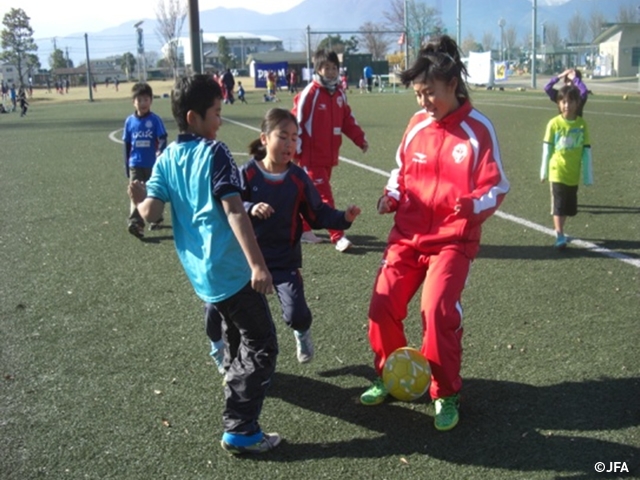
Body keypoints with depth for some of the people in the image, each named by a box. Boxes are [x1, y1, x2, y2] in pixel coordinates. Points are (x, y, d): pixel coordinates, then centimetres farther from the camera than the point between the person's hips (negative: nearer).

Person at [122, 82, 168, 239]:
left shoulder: (155, 120, -6)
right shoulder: (130, 121, 2)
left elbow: (162, 140, -11)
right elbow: (127, 145, 9)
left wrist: (160, 153, -33)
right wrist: (127, 165, 12)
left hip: (153, 164, -1)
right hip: (135, 165, 1)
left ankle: (156, 218, 33)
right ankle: (135, 224, -19)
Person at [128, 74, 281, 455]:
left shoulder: (167, 158, 6)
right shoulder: (214, 152, -11)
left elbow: (151, 213, -3)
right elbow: (234, 212, -20)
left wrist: (139, 199, 20)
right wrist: (257, 264, -24)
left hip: (199, 269, 8)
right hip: (230, 268, -8)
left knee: (238, 331, 32)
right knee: (262, 345, -1)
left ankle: (236, 378, 54)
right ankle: (240, 431, -2)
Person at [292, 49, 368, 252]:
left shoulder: (339, 93, 8)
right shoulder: (310, 93, -14)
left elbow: (347, 119, 17)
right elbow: (296, 122, -13)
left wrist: (360, 139, 11)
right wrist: (295, 151, -14)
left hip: (329, 155, 7)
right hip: (311, 155, -7)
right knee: (324, 195, -6)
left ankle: (304, 229, 29)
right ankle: (337, 237, -5)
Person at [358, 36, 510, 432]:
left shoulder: (478, 129, -9)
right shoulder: (417, 125, 5)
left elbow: (496, 187, -7)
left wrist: (473, 206, -27)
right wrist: (392, 196, -1)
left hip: (452, 239, -5)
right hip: (408, 234, 5)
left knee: (437, 308, -18)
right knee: (383, 304, -2)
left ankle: (446, 395, 5)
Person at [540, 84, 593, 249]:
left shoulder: (582, 124, -3)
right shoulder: (554, 123, -7)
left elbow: (586, 150, 1)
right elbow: (547, 148, 0)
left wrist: (588, 175, 2)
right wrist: (544, 171, 5)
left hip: (574, 174, 3)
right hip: (557, 172, -3)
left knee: (569, 207, 13)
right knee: (558, 205, -5)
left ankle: (559, 230, 31)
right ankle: (560, 236, 0)